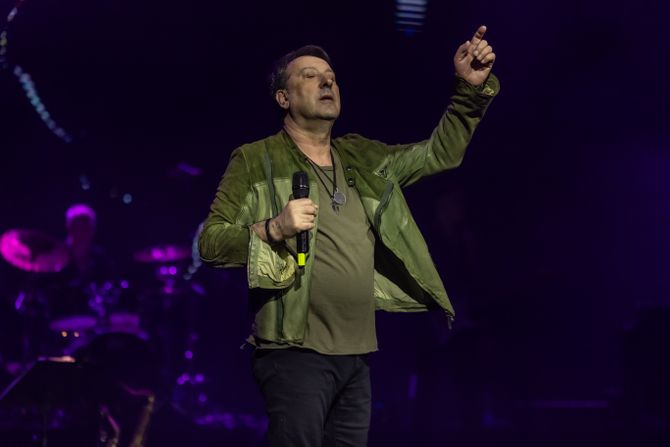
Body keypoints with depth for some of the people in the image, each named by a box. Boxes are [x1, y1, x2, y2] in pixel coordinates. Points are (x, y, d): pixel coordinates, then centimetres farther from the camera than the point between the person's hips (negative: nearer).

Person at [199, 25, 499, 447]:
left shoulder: (363, 159, 16)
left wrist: (472, 88, 5)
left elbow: (442, 152, 18)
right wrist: (274, 228, -22)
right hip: (296, 353, -6)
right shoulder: (255, 160, -1)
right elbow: (210, 244, -5)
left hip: (357, 357, 6)